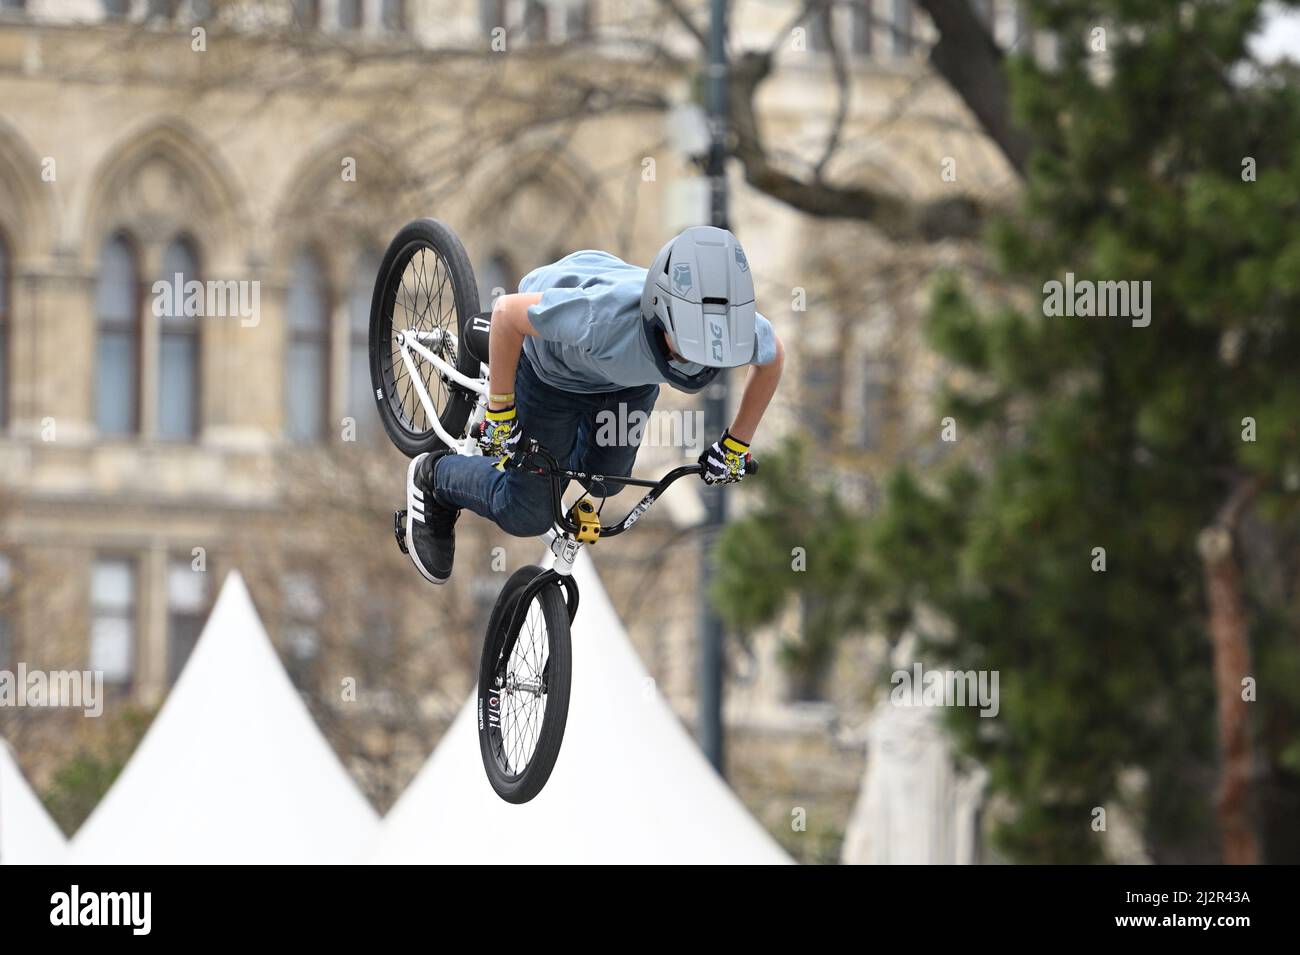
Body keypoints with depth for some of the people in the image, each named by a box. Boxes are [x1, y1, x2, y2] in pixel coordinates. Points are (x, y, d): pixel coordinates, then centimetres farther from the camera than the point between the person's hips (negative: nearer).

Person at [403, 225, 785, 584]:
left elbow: (772, 356, -9)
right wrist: (499, 414, -21)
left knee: (604, 481, 23)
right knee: (525, 514, 5)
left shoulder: (739, 329, -37)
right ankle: (435, 478, 33)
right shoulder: (607, 317, -49)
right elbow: (507, 311, -30)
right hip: (553, 364, -4)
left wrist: (736, 445, -1)